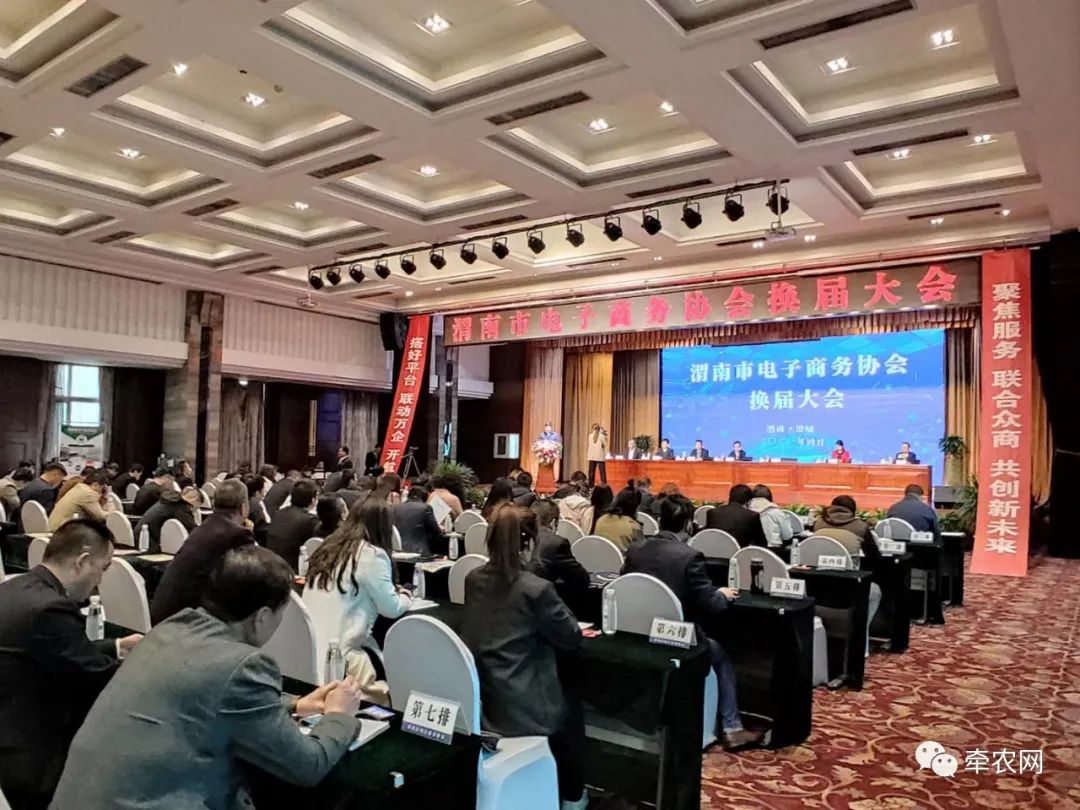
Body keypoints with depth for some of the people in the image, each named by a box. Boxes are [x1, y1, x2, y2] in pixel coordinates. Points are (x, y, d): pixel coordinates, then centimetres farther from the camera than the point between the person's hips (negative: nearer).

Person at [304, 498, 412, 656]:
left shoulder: (330, 545, 12)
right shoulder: (372, 554, -9)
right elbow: (392, 608, -4)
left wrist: (393, 593, 25)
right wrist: (405, 597, 17)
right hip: (338, 649, -8)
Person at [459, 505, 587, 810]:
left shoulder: (473, 580, 0)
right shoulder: (536, 589, -20)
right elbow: (573, 639, -9)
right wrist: (555, 605, 3)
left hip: (476, 701, 6)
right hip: (520, 708, -6)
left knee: (562, 698, 30)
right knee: (571, 707, 25)